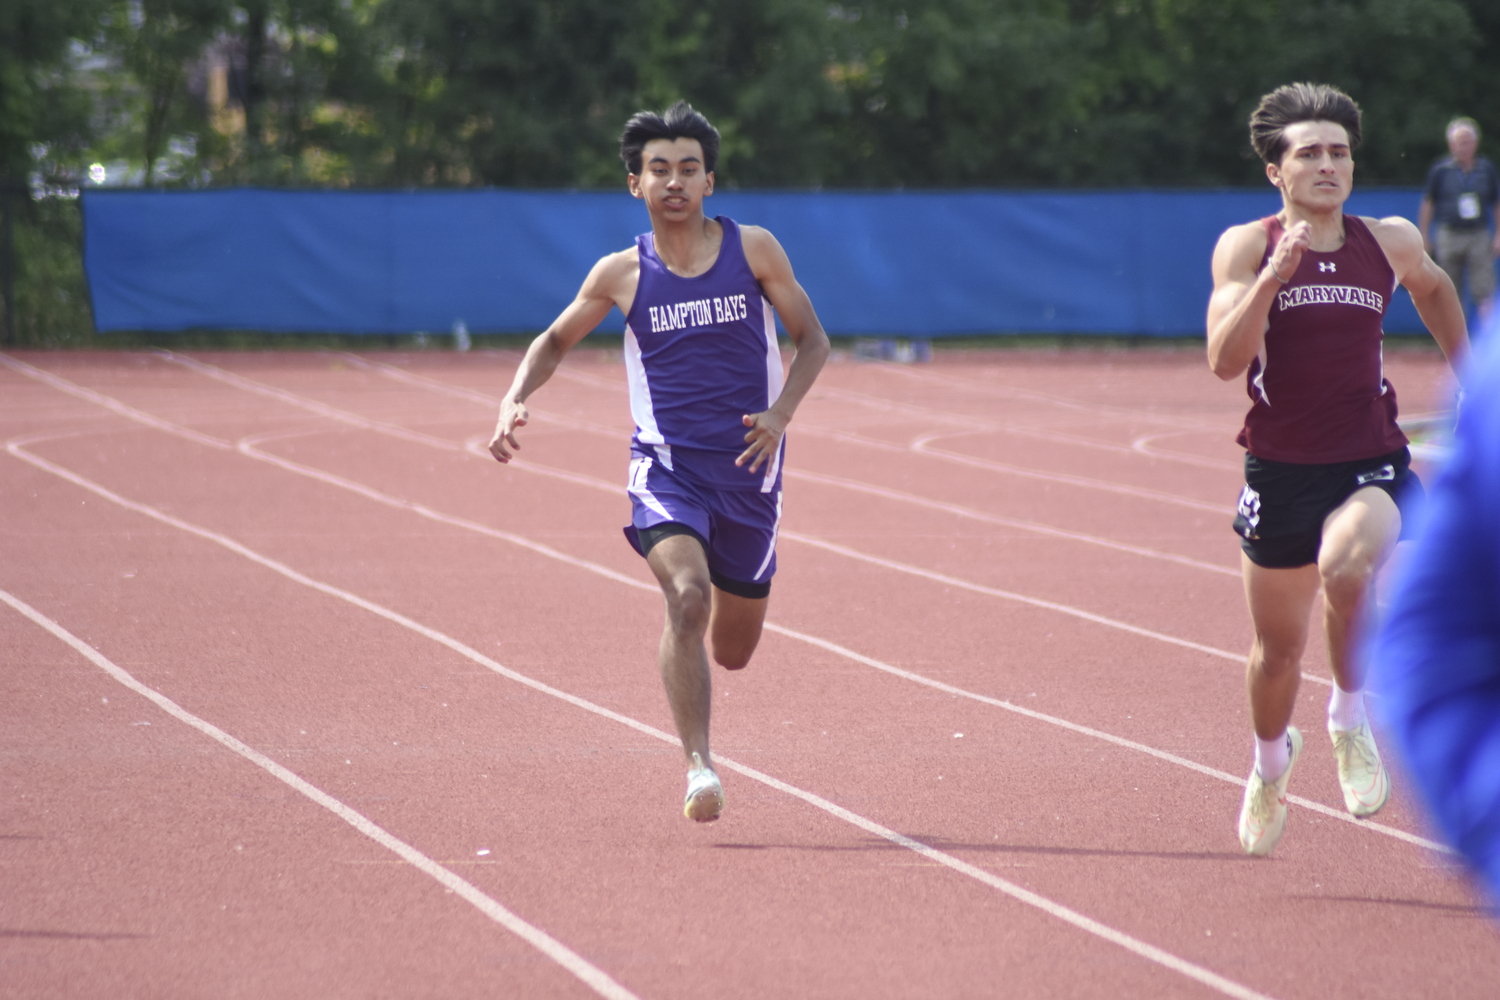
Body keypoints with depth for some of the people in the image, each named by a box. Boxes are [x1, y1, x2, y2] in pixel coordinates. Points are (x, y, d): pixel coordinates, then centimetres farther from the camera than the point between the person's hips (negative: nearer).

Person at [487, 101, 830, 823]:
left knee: (733, 651, 12)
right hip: (666, 465, -2)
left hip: (747, 468, 2)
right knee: (689, 595, -29)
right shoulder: (622, 274, 0)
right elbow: (556, 338, 16)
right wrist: (516, 398, -2)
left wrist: (781, 412, -11)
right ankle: (698, 765, -26)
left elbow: (812, 338, 5)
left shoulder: (753, 250, -1)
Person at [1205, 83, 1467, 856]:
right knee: (1278, 647, 11)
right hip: (1280, 470, 0)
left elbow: (1432, 286, 26)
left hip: (1370, 464, 0)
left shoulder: (1389, 242, 1)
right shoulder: (1246, 247, -6)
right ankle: (1271, 763, 43)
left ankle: (1351, 719, -8)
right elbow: (1225, 359, -18)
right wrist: (1273, 276, -28)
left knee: (1347, 566, -33)